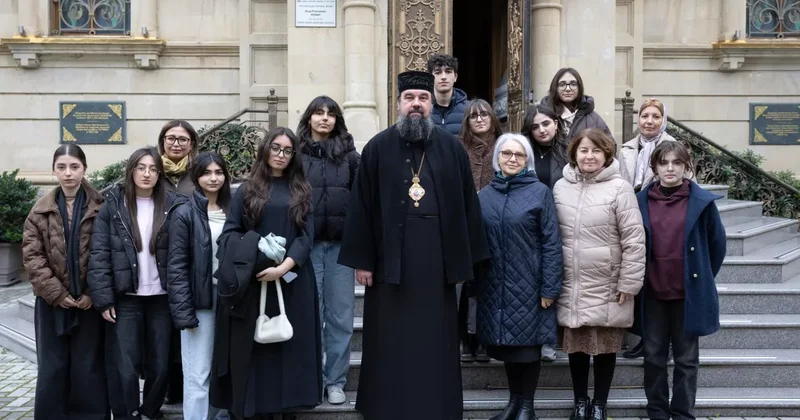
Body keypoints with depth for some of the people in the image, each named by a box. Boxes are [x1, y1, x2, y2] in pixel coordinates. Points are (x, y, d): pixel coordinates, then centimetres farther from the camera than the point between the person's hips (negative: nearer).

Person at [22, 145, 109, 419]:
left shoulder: (101, 208, -3)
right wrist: (56, 292, -10)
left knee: (88, 370, 6)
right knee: (52, 370, 8)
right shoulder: (41, 210, 5)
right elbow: (31, 255, 0)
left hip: (90, 300, -2)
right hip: (52, 302, 2)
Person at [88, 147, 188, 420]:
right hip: (125, 299, -1)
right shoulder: (113, 206, -1)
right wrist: (103, 299, -8)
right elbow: (99, 254, -3)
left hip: (161, 298, 1)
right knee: (125, 368, 1)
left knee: (160, 365, 9)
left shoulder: (172, 207, 2)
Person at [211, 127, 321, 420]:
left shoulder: (301, 192, 10)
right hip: (253, 282, -1)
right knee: (254, 349, 1)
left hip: (292, 281, 1)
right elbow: (230, 233, 1)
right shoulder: (247, 190, 9)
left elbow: (306, 236, 0)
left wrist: (283, 267, -15)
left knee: (290, 346, 3)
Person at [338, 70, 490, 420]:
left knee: (435, 343, 9)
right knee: (390, 343, 7)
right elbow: (361, 207, 0)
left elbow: (469, 205, 6)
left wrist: (466, 258, 2)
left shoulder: (452, 148, 5)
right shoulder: (377, 148, 1)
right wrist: (361, 259, -4)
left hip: (437, 259, 1)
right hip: (389, 259, -1)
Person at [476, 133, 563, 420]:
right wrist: (473, 281, 4)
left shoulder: (540, 192, -5)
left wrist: (550, 287, -12)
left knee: (528, 343, 4)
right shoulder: (485, 195, 6)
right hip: (494, 285, 4)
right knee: (506, 343, 12)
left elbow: (551, 243, -8)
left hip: (528, 284, -3)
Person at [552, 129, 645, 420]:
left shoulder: (619, 188, -9)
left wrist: (628, 284, -10)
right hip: (571, 287, 3)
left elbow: (634, 240, -10)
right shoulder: (561, 187, 3)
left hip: (607, 287, -3)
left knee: (606, 347, 9)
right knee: (576, 346, 13)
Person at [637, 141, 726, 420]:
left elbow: (717, 243, 4)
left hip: (688, 293, -1)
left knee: (686, 358, 9)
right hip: (652, 293, 2)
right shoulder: (641, 201, -1)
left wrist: (701, 278, 8)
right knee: (654, 356, 9)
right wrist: (639, 281, 7)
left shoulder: (702, 201, -5)